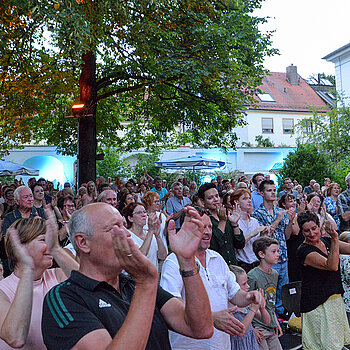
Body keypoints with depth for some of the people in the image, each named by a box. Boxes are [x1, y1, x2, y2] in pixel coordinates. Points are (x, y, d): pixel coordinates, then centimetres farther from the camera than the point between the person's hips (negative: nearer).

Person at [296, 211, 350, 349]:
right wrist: (335, 238, -33)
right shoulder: (304, 251, -19)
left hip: (336, 298, 7)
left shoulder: (326, 241, 5)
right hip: (316, 305, -7)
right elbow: (332, 266, -28)